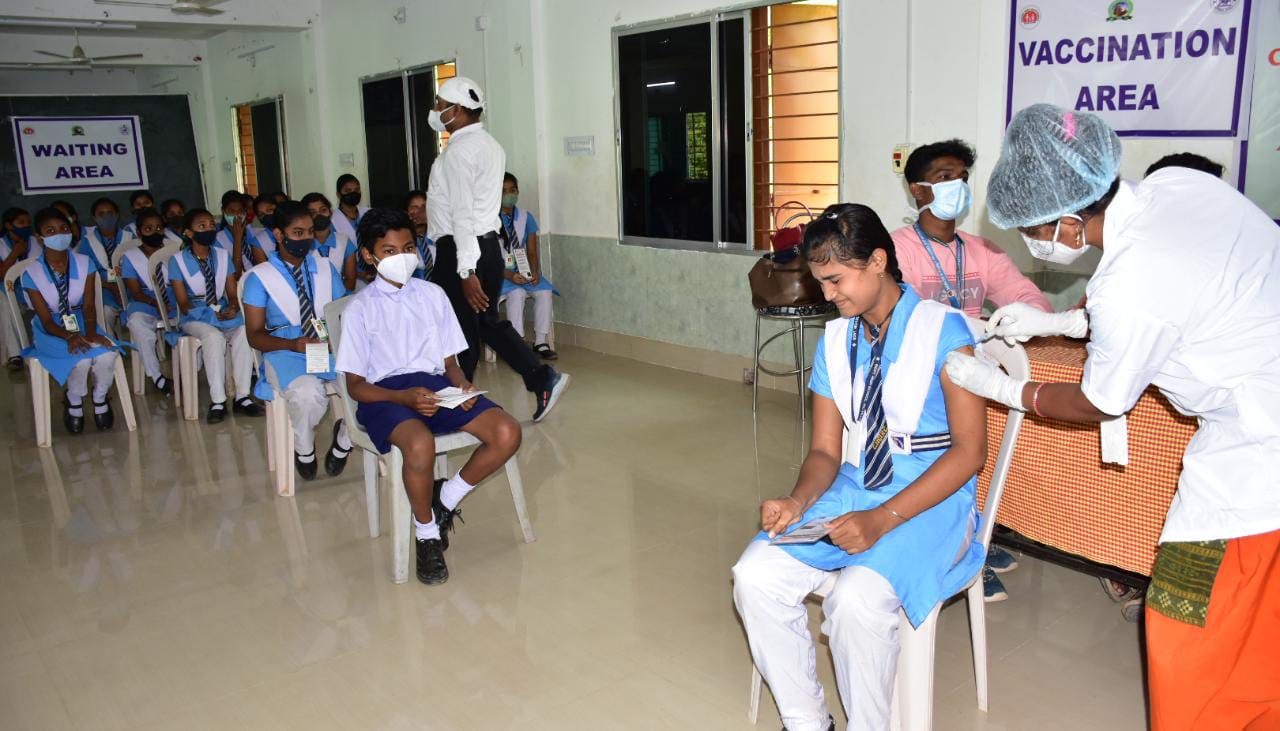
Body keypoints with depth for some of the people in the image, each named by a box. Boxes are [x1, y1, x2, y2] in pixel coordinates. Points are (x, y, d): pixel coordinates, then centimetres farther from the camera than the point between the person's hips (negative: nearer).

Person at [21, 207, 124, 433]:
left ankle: (100, 399, 1)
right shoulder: (32, 274, -9)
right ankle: (74, 403, -1)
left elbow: (89, 305, -6)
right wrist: (69, 336, -31)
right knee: (81, 359, -33)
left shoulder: (84, 264, -2)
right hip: (51, 332, -2)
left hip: (82, 324, 2)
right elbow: (46, 320, -11)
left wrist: (91, 333, -26)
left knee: (106, 355, -30)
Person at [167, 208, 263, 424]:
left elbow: (233, 293, 7)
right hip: (194, 318, -3)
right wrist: (213, 313, -22)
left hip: (224, 312, 3)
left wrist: (232, 308, -17)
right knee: (214, 336, -35)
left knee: (243, 332, -29)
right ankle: (218, 401, -30)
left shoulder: (223, 256, 9)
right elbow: (184, 305, -7)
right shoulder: (178, 261, -3)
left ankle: (242, 396, -25)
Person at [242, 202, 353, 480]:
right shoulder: (260, 277, 3)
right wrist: (293, 345, -19)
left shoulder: (325, 268, 15)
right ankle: (304, 449, -3)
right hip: (286, 352, -3)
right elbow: (255, 335, 1)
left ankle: (343, 440, 1)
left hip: (332, 349, 3)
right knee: (309, 393, -38)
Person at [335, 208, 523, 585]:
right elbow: (355, 385, 0)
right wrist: (405, 397, -18)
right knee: (420, 445, -38)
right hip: (386, 394, -4)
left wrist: (462, 384, -9)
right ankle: (427, 533, -10)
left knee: (507, 433, -21)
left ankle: (445, 501, 2)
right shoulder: (360, 309, 3)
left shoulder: (433, 295, 14)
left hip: (435, 385, 4)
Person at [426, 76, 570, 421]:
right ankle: (543, 378, 10)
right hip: (489, 244, 10)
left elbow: (462, 213, -22)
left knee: (460, 331, 2)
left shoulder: (459, 150, -15)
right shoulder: (489, 144, 15)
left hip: (460, 250, -10)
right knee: (488, 322, 16)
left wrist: (466, 272, -25)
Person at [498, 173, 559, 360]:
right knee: (517, 293, -34)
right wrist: (509, 275, -25)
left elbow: (532, 252, 6)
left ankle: (540, 342, -15)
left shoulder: (526, 217, 6)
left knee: (544, 291, -23)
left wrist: (534, 272, -15)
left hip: (523, 271, 4)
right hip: (498, 273, -4)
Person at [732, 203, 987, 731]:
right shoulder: (835, 341, 8)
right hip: (855, 489, 6)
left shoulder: (942, 329, -10)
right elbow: (826, 450, 9)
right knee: (755, 577, -15)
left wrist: (882, 520, -24)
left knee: (856, 599, -32)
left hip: (934, 497, -5)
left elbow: (970, 450, -14)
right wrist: (800, 501, -14)